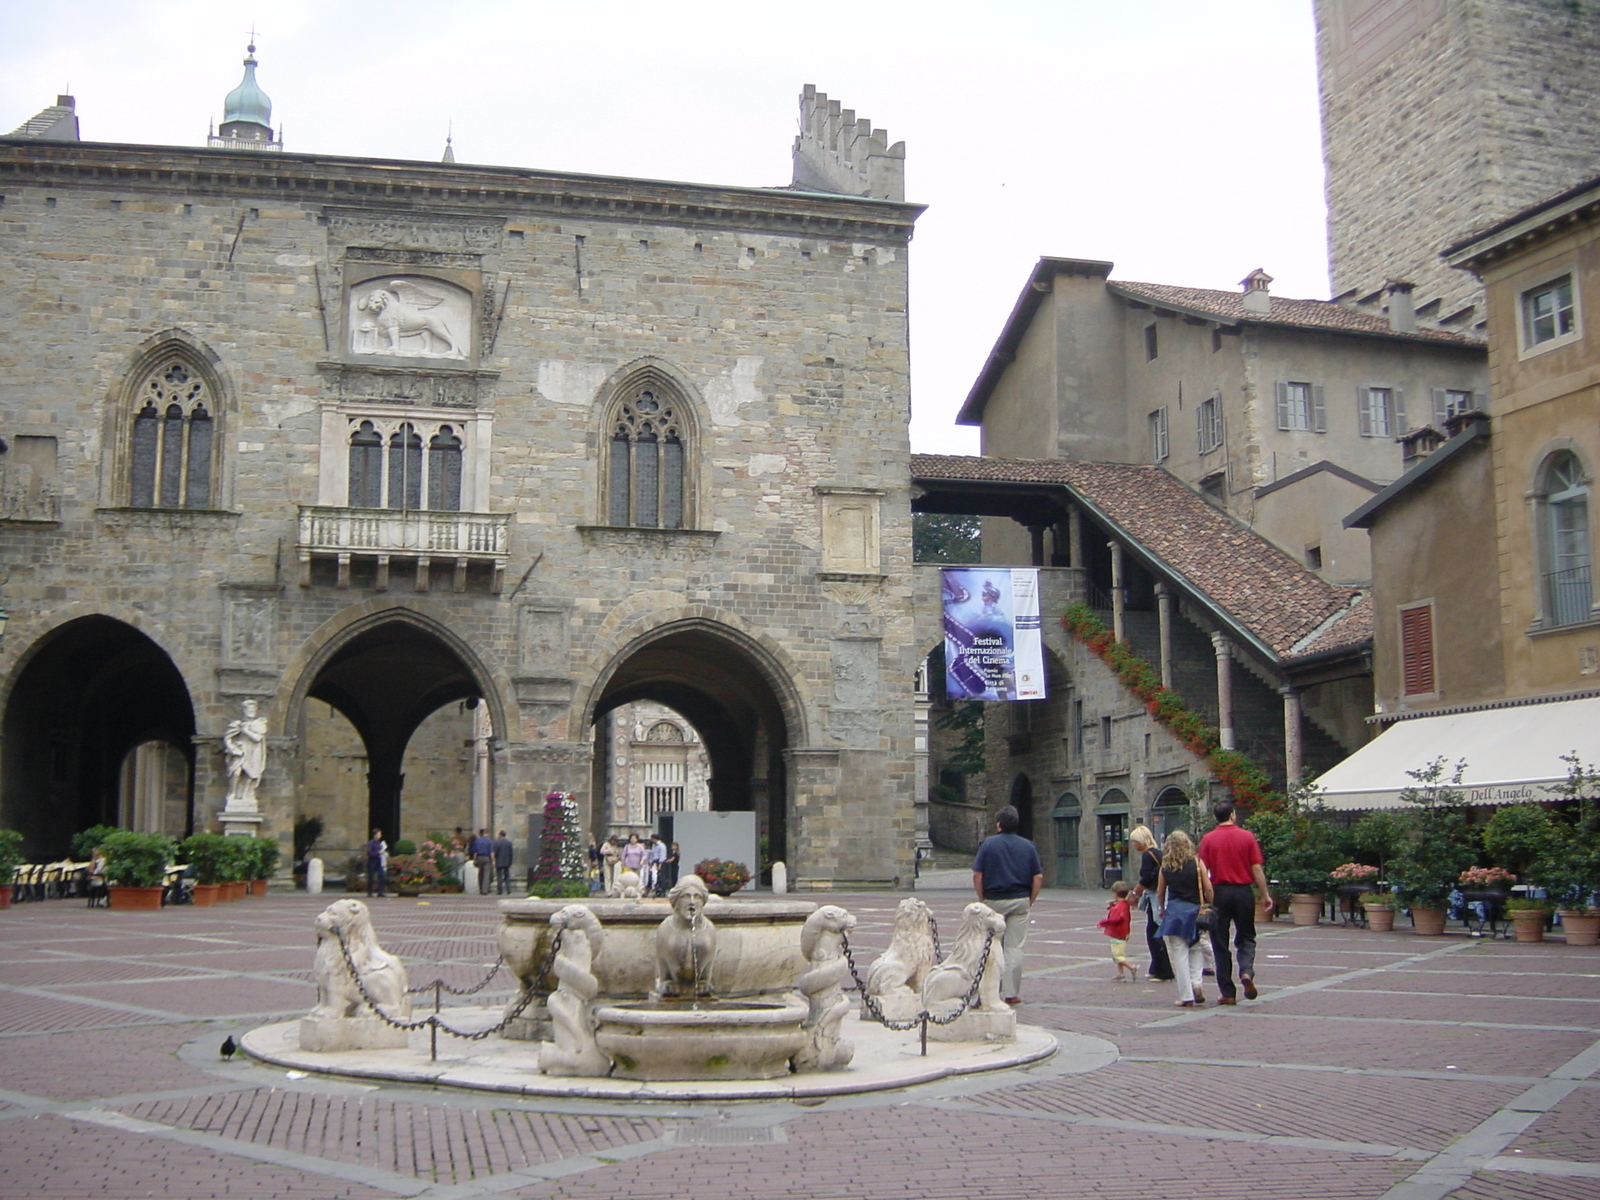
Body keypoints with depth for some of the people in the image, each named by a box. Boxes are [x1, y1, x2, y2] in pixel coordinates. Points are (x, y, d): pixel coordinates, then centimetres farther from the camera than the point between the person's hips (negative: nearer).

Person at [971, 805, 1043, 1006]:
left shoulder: (989, 844, -3)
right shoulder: (1028, 846, 3)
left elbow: (977, 875, -7)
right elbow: (1038, 877, -1)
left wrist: (983, 899, 3)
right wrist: (1030, 901, 7)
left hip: (994, 900, -1)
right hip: (1020, 901, 1)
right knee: (1015, 948, 3)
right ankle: (1011, 993, 2)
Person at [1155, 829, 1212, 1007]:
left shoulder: (1165, 867, 2)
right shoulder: (1197, 863, -2)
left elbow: (1160, 892, 10)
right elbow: (1208, 889, -5)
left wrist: (1162, 910, 26)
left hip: (1174, 912, 0)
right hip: (1195, 911, 0)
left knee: (1178, 954, 3)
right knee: (1196, 949, 18)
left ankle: (1186, 997, 2)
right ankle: (1196, 982, -1)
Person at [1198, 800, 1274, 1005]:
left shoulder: (1208, 840, -3)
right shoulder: (1247, 836, -2)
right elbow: (1257, 868, -3)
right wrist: (1265, 895, 5)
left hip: (1219, 893, 0)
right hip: (1243, 891, 1)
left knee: (1220, 944, 7)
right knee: (1246, 938, 16)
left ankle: (1228, 993, 7)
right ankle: (1247, 971, -11)